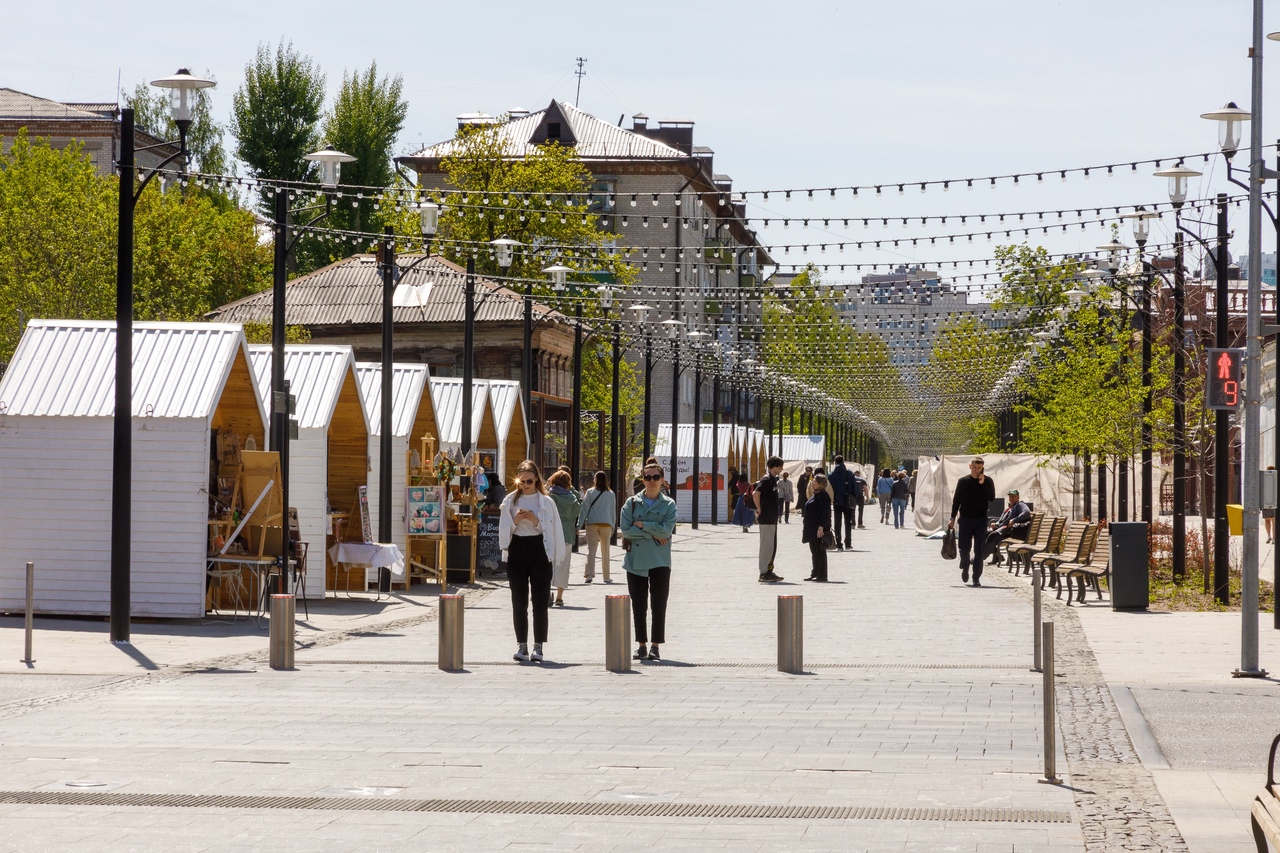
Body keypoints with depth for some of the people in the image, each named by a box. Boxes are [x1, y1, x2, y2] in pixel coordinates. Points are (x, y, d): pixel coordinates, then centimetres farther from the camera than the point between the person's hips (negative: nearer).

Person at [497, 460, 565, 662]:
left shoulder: (546, 502, 2)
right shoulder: (510, 501, 7)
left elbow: (552, 530, 1)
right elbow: (504, 529, 8)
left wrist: (536, 521, -13)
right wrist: (516, 520, -10)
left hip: (540, 551, -2)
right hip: (517, 551, 2)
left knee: (540, 601, -2)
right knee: (519, 601, 2)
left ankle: (538, 646, 1)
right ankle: (522, 646, 7)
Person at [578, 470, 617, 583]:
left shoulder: (590, 492, -1)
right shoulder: (611, 494, 7)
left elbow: (584, 509, -3)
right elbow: (613, 511, 12)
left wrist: (579, 524, -3)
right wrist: (613, 527, 18)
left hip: (592, 524, -2)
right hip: (606, 524, 2)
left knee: (591, 549, -3)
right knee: (605, 552, 10)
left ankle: (590, 574, -16)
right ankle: (606, 577, 13)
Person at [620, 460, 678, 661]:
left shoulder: (669, 505, 3)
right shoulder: (632, 503, 5)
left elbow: (666, 530, -12)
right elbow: (625, 531, -6)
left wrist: (641, 525, -10)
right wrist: (652, 534, -10)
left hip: (660, 562, -1)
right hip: (636, 560, 1)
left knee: (659, 606, -1)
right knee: (638, 605, 5)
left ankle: (655, 646, 5)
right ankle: (642, 645, 12)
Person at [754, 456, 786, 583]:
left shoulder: (772, 479, 15)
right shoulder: (767, 479, -15)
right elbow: (756, 493, -27)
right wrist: (759, 509, -19)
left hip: (772, 519, 10)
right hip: (766, 518, -10)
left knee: (772, 546, 14)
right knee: (767, 546, -6)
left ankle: (769, 571, 20)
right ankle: (764, 573, -3)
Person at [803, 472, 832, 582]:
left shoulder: (823, 495, -14)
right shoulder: (816, 494, 17)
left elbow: (824, 513, -20)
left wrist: (821, 527, -24)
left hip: (819, 529, -10)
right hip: (812, 530, 10)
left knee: (820, 552, -6)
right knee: (814, 552, 15)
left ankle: (822, 576, -2)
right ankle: (815, 574, 22)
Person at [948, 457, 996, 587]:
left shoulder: (987, 481, 2)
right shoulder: (963, 481, 2)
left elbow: (992, 498, -9)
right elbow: (956, 500, 6)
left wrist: (982, 484, -17)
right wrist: (953, 518, 2)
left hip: (981, 519, 0)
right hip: (965, 519, 0)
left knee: (979, 550, -3)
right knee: (964, 548, 1)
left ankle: (976, 577, 1)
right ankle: (965, 568, 30)